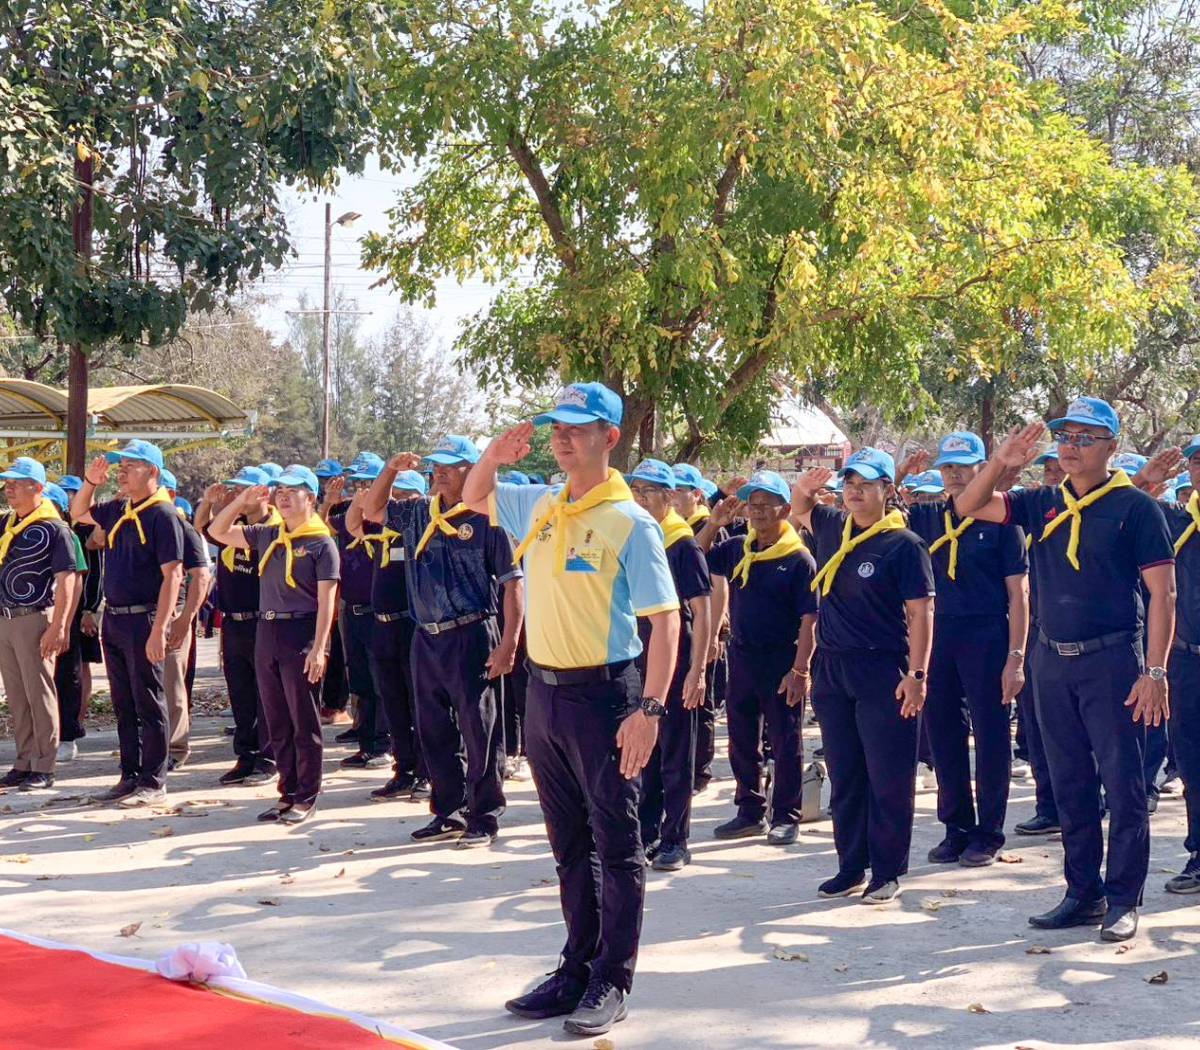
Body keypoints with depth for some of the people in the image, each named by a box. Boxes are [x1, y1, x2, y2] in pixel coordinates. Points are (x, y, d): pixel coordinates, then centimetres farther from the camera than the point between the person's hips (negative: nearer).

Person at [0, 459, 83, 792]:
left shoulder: (54, 528, -9)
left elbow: (67, 580, -13)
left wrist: (58, 627, -19)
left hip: (34, 620, -7)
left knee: (39, 695, -2)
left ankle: (44, 769, 3)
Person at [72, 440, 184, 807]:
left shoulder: (162, 515, -14)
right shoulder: (117, 510, 10)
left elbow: (172, 575, -18)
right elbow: (79, 514, 31)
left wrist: (158, 631, -24)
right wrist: (90, 482, 10)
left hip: (143, 621, -8)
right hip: (113, 619, 8)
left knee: (149, 706, 0)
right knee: (124, 706, 14)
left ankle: (153, 783, 7)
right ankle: (130, 777, 23)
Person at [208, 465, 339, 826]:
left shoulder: (321, 543, -5)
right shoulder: (266, 536, 12)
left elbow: (326, 601, -10)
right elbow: (216, 531, 19)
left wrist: (318, 649, -17)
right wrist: (241, 502, 5)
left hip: (301, 634, -6)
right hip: (267, 631, 6)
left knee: (304, 722, 0)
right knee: (277, 722, 11)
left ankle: (306, 798, 7)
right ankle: (288, 793, 20)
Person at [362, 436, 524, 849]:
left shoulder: (486, 518, -8)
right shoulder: (417, 514, 9)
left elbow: (512, 583, -9)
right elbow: (372, 511, 22)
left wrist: (508, 643, -15)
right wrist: (391, 470, 4)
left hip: (470, 637, -6)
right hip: (426, 639, 7)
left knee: (479, 730, 0)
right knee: (434, 732, 13)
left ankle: (484, 816, 10)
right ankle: (449, 812, 24)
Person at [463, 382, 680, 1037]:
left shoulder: (630, 523, -11)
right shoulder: (538, 506, 8)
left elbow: (665, 618, -13)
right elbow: (473, 499, 26)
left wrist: (649, 708, -21)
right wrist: (494, 457, 4)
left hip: (602, 694, -6)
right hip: (543, 690, 7)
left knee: (616, 846, 4)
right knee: (569, 846, 15)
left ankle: (612, 983, 12)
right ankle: (577, 968, 26)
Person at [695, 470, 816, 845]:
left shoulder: (799, 558, -9)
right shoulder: (736, 549, 6)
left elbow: (808, 620, -12)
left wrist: (800, 669, -18)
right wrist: (713, 523, 0)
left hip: (781, 660, -6)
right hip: (741, 656, 6)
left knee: (785, 744, 3)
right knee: (742, 741, 12)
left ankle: (786, 817, 12)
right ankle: (750, 812, 25)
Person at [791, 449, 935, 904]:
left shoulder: (904, 544, -8)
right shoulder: (831, 527, 8)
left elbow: (921, 612, -10)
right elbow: (799, 506, 29)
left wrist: (917, 673, -16)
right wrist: (805, 487, 6)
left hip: (882, 671, -6)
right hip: (831, 667, 6)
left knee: (888, 778, 0)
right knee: (843, 776, 12)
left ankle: (887, 873, 8)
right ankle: (851, 866, 21)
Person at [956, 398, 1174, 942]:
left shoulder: (1134, 506, -5)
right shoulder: (1044, 504, 9)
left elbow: (1162, 592, -8)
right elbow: (969, 506, 10)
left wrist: (1155, 671, -15)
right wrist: (1001, 462, -7)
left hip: (1113, 661, -5)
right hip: (1052, 661, 5)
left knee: (1123, 787, -1)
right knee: (1071, 788, 11)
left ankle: (1123, 902, 6)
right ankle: (1083, 894, 21)